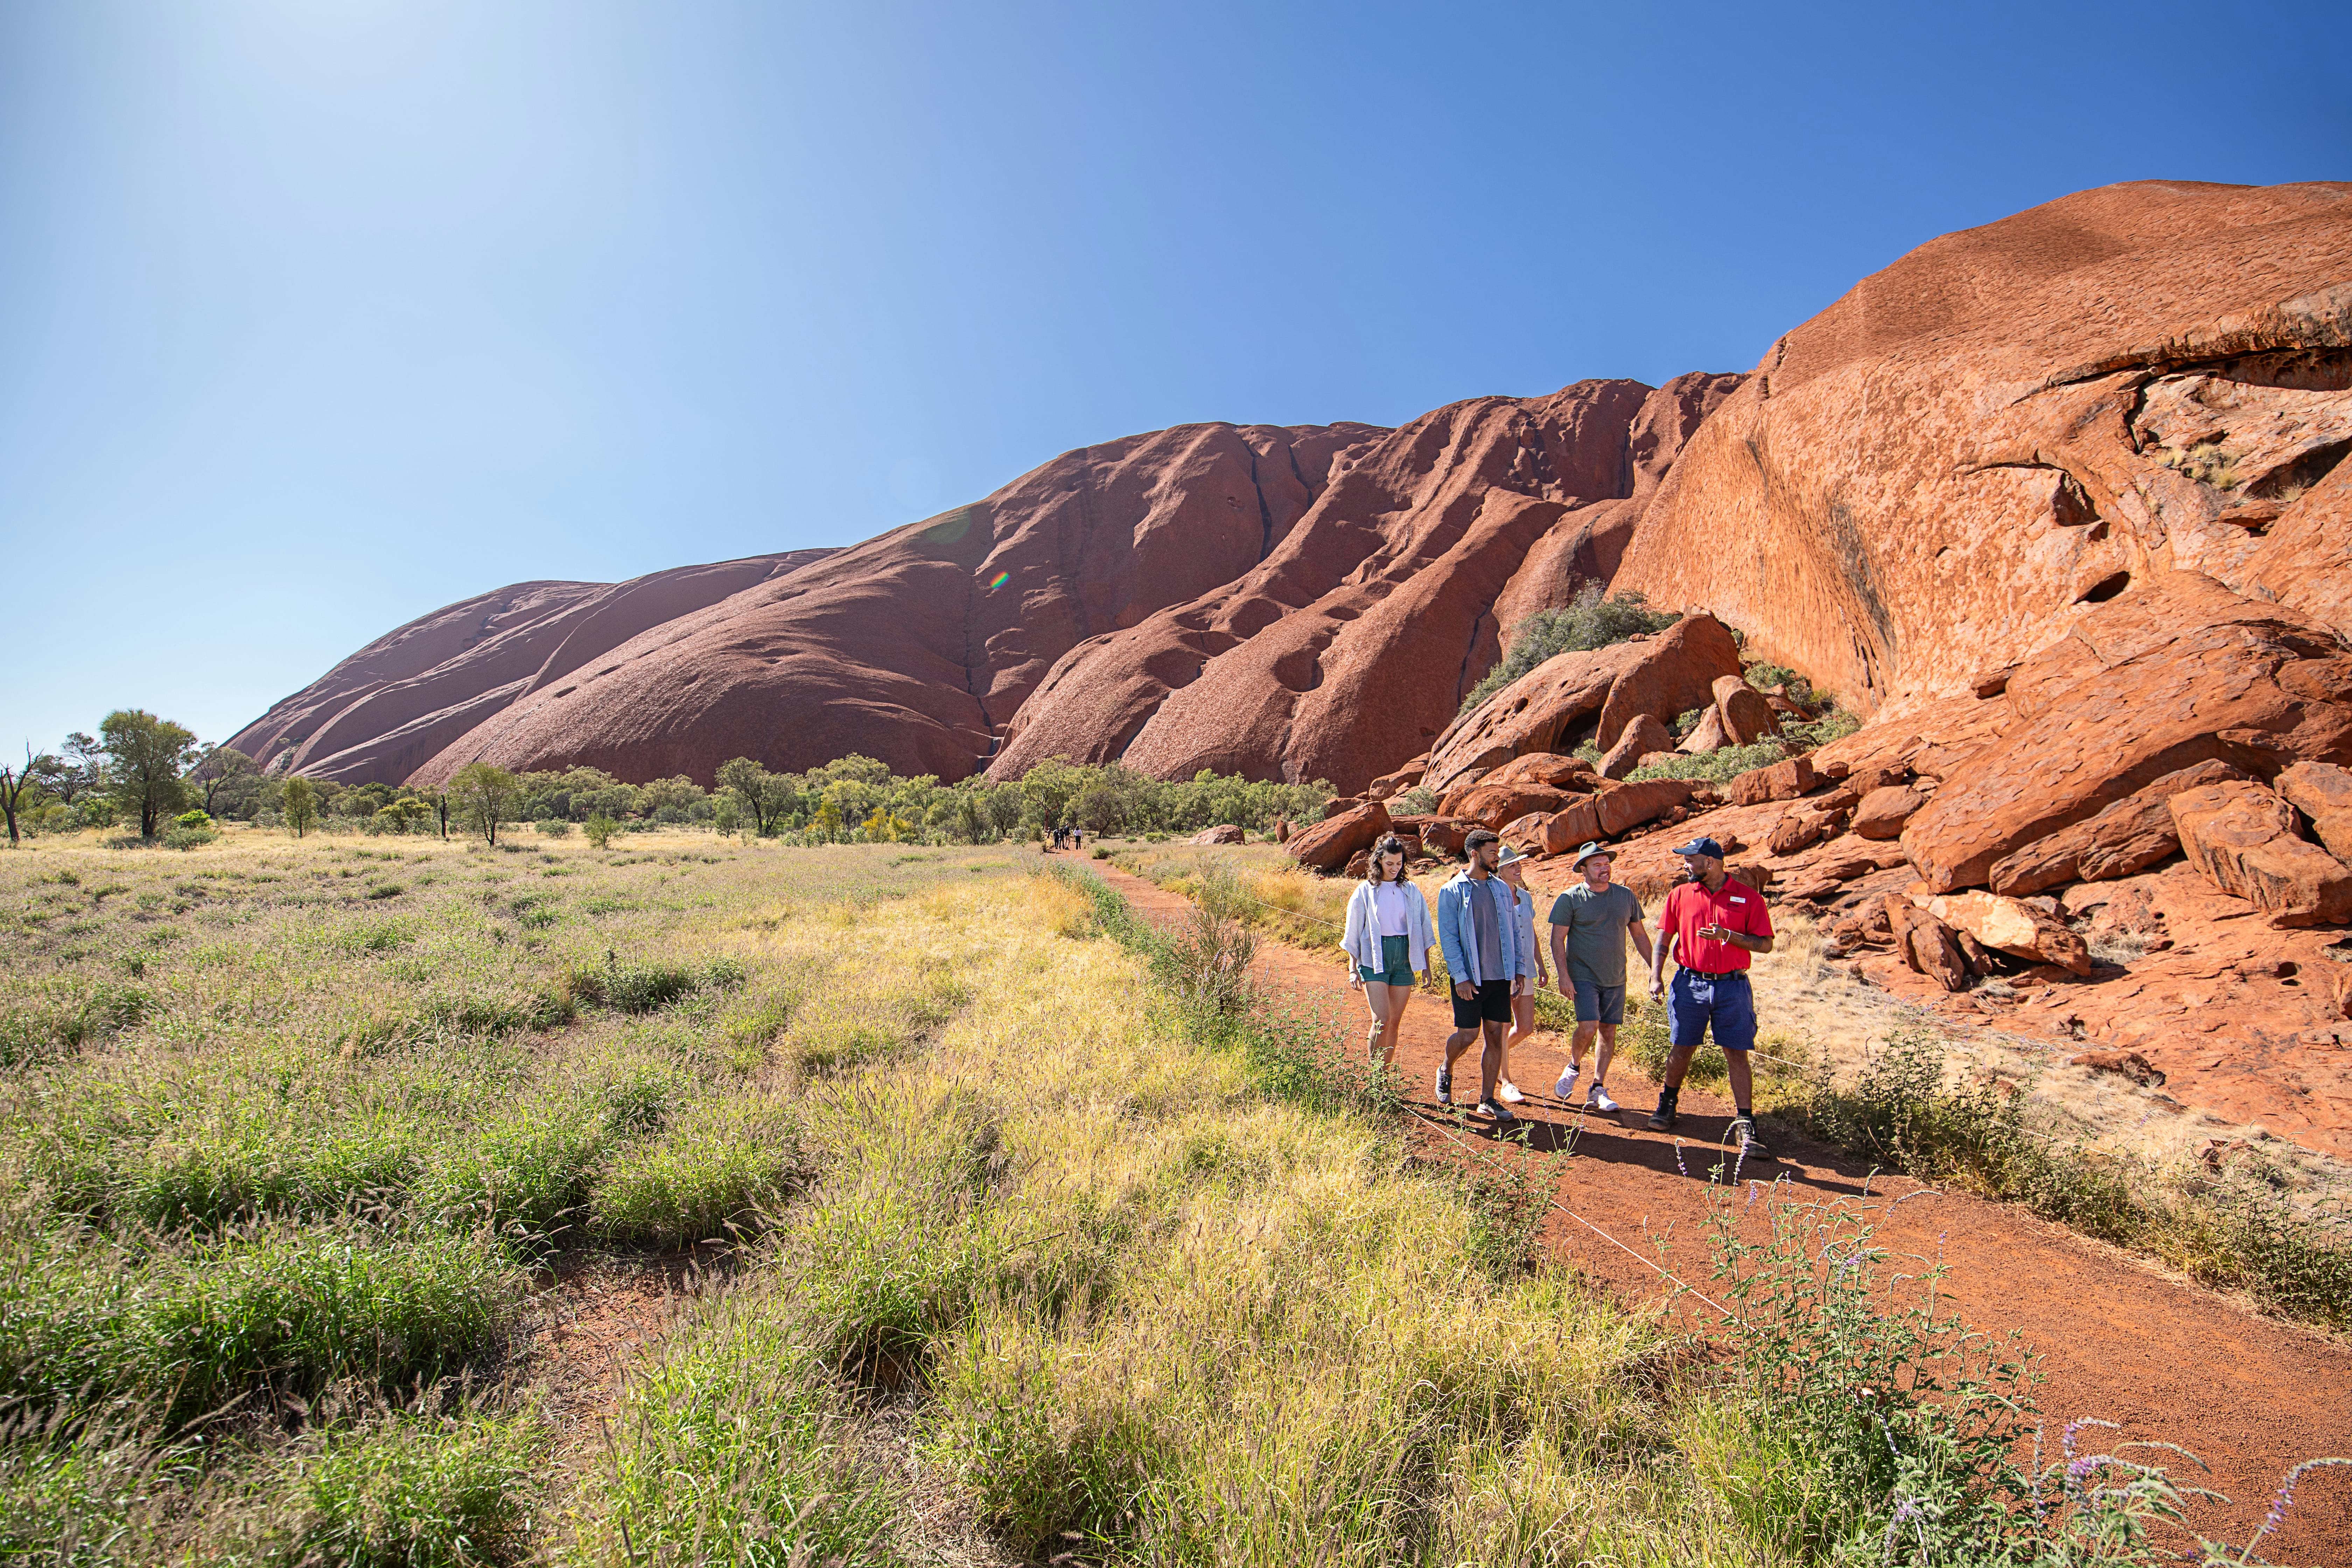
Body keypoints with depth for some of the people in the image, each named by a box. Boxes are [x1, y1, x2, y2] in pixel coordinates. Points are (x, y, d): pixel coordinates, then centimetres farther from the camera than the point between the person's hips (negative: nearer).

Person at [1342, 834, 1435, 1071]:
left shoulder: (1411, 891, 8)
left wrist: (1426, 965, 10)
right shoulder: (1365, 891, 1)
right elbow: (1353, 933, 4)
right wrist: (1353, 969, 0)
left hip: (1404, 957, 3)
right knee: (1381, 1021, -13)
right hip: (1374, 958, -3)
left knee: (1395, 1022, 5)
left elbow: (1423, 929, 13)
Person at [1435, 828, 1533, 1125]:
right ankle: (1446, 1072, 30)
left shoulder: (1502, 888, 10)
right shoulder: (1452, 891, -6)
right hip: (1469, 978, -5)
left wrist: (1519, 968, 9)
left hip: (1499, 977, 5)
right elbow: (1448, 938, -9)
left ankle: (1487, 1100, 15)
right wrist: (1460, 977, -15)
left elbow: (1513, 930, 15)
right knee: (1467, 1035, -1)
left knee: (1495, 1036, 5)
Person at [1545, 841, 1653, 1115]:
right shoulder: (1569, 899, -6)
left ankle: (1598, 1090, 16)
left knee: (1609, 1033, 6)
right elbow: (1558, 940, -7)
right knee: (1588, 1028, -17)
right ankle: (1574, 1067, 12)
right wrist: (1563, 976, -15)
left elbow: (1639, 935, 15)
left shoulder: (1626, 896, 6)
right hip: (1583, 976, -4)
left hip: (1616, 979, 4)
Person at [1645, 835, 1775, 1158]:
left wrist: (1728, 935, -17)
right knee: (1682, 1048, 10)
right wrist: (1656, 977, -1)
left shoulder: (1748, 897, -1)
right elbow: (1664, 939, 8)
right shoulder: (1680, 895, 5)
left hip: (1732, 986, -2)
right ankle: (1667, 1103, 28)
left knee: (1737, 1054, -2)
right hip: (1691, 984, 2)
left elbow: (1766, 944, -2)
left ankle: (1746, 1125, 4)